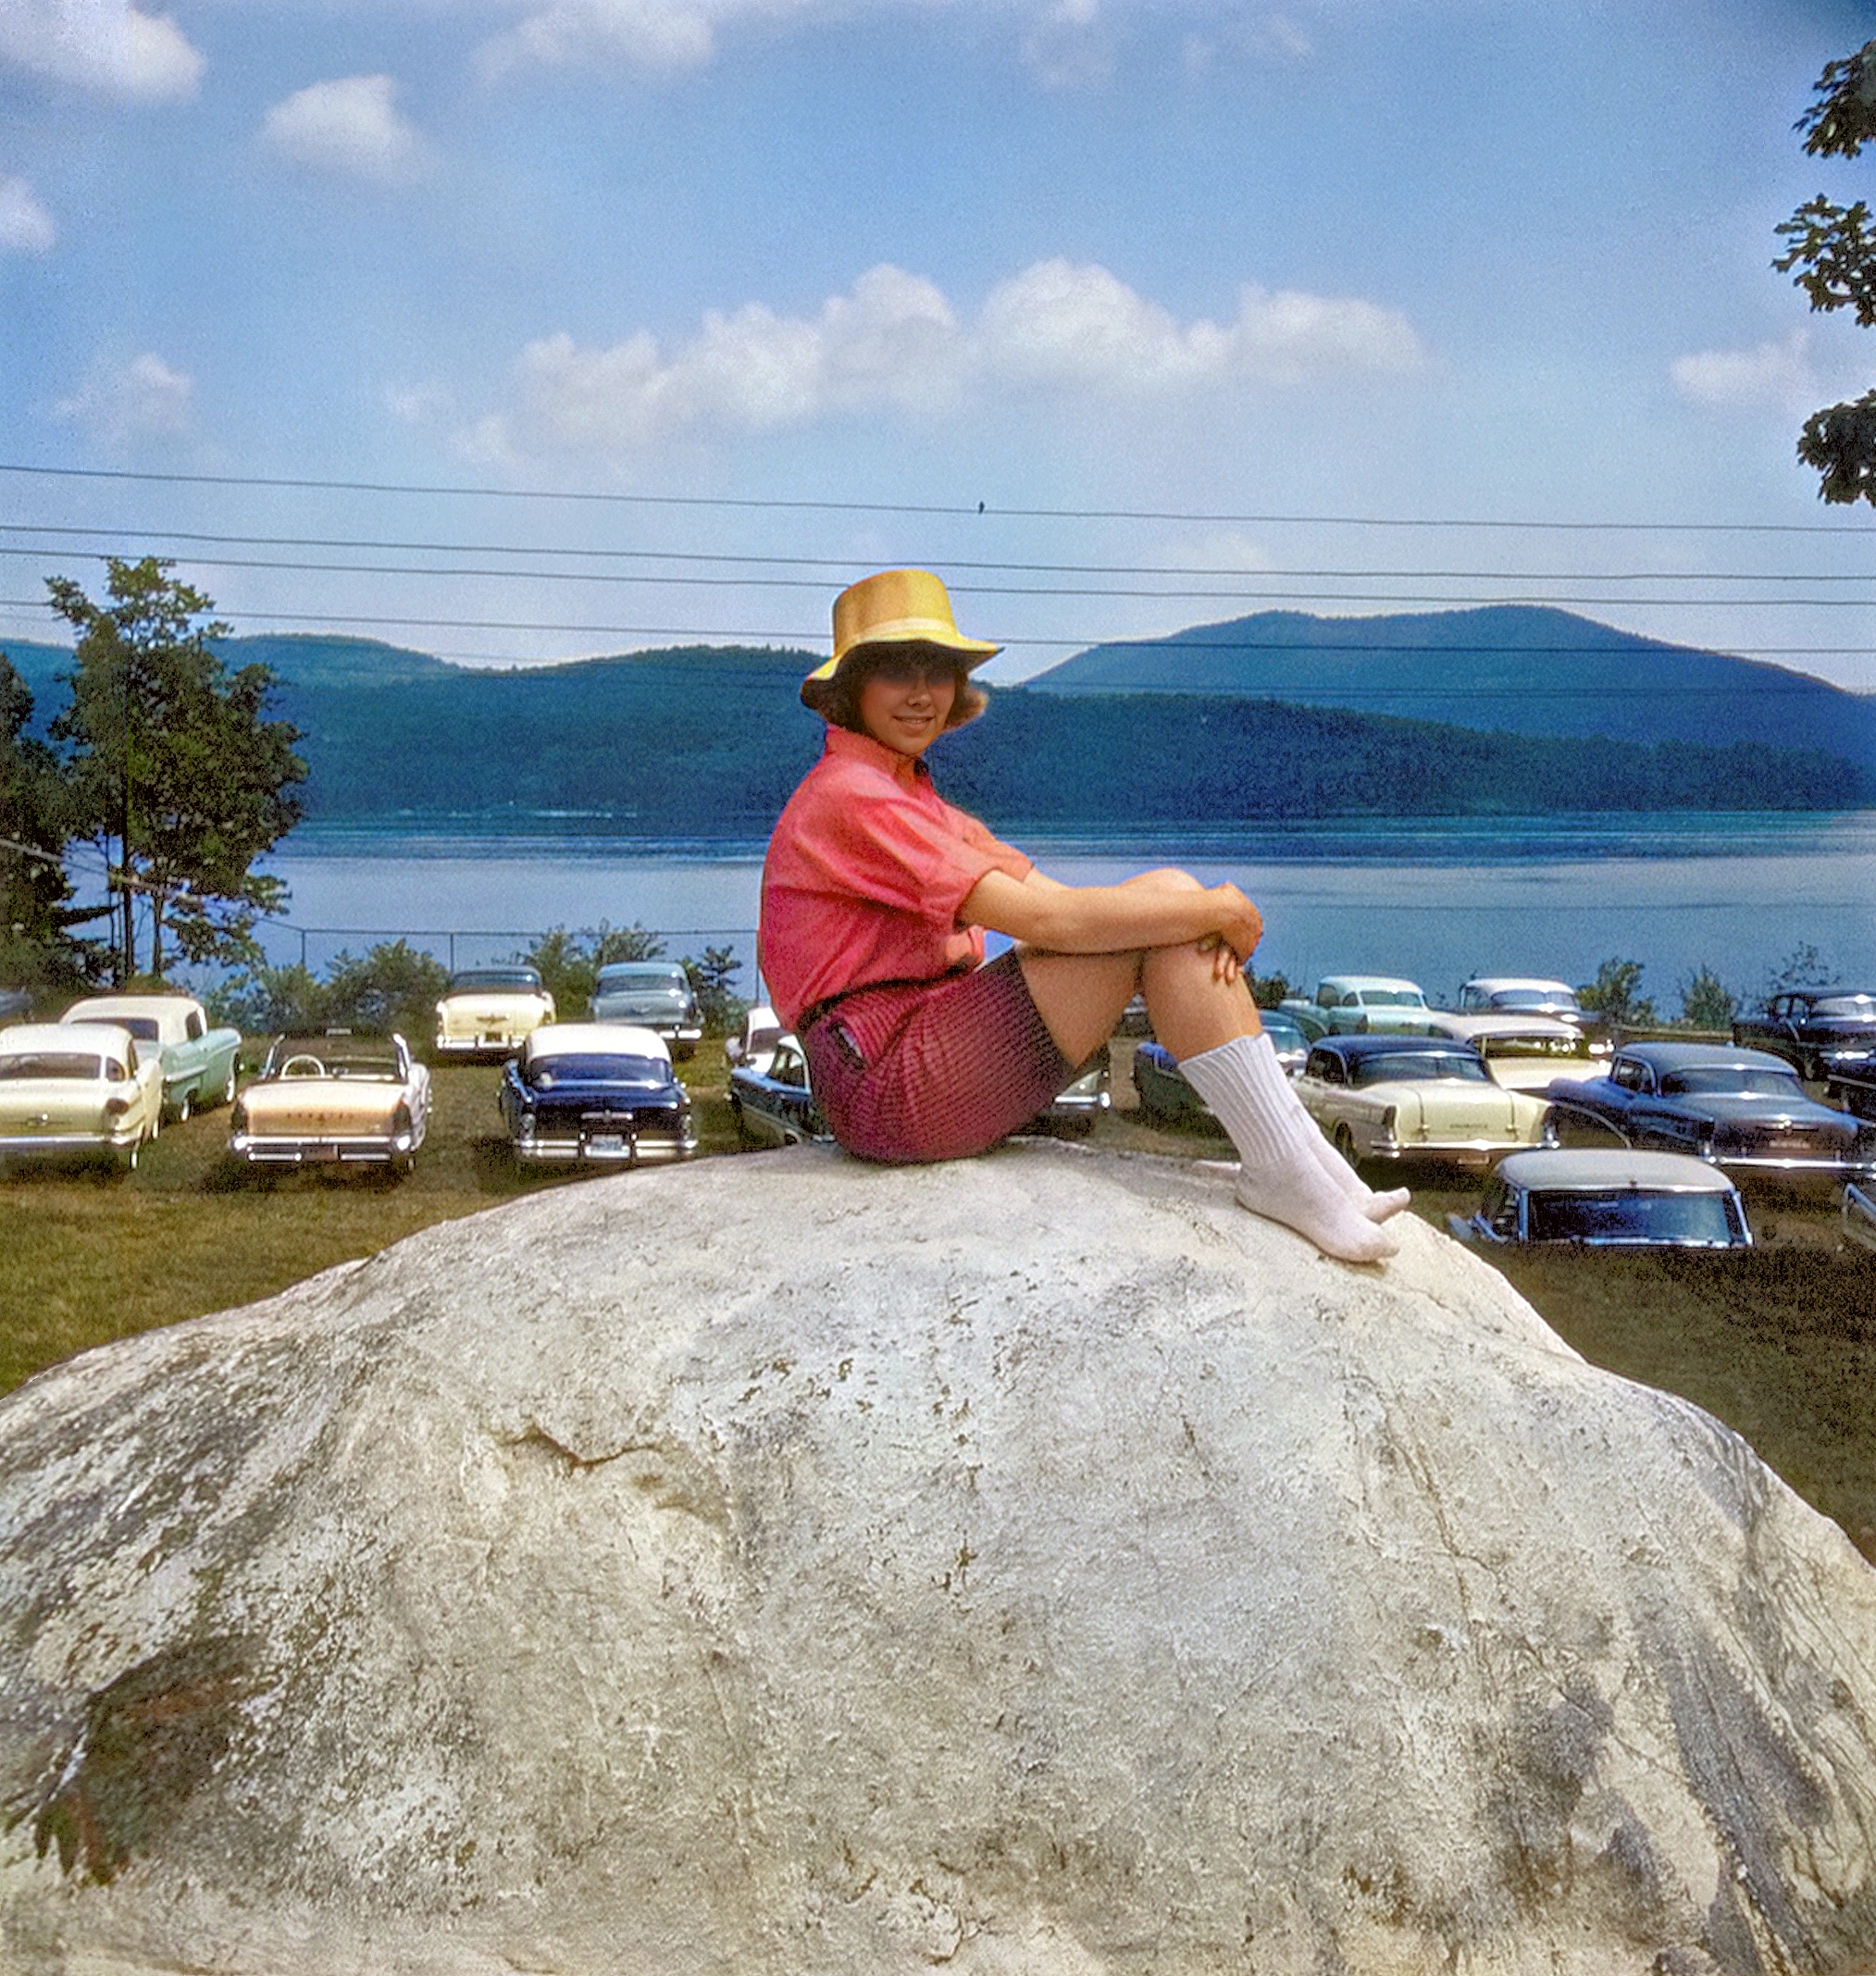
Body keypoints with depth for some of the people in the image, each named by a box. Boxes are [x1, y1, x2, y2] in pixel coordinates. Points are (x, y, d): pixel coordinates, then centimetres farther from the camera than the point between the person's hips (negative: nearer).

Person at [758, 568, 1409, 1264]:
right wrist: (1216, 908, -12)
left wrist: (1204, 919, -10)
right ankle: (1282, 1171, -14)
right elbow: (1044, 920, -21)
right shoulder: (850, 797, -13)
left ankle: (1302, 1154, -8)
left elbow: (1052, 898, 7)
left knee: (1171, 895, -2)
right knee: (1151, 924, -16)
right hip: (886, 1089, -9)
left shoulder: (913, 799, 19)